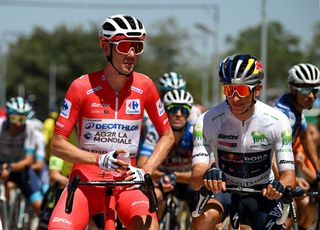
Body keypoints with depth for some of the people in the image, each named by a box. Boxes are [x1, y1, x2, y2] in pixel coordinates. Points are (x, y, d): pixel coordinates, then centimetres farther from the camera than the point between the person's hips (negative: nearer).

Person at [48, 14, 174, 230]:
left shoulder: (144, 86, -1)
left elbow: (167, 136, 11)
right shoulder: (83, 87, -8)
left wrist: (145, 171, -4)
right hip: (86, 181, -1)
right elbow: (57, 144, -6)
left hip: (126, 184, 1)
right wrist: (100, 160, -19)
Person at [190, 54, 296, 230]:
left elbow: (288, 175, -18)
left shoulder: (277, 121, -17)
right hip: (223, 189, -1)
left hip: (263, 194, 1)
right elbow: (195, 181, -26)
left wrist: (280, 186, -43)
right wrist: (206, 175, -52)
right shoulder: (207, 121, -20)